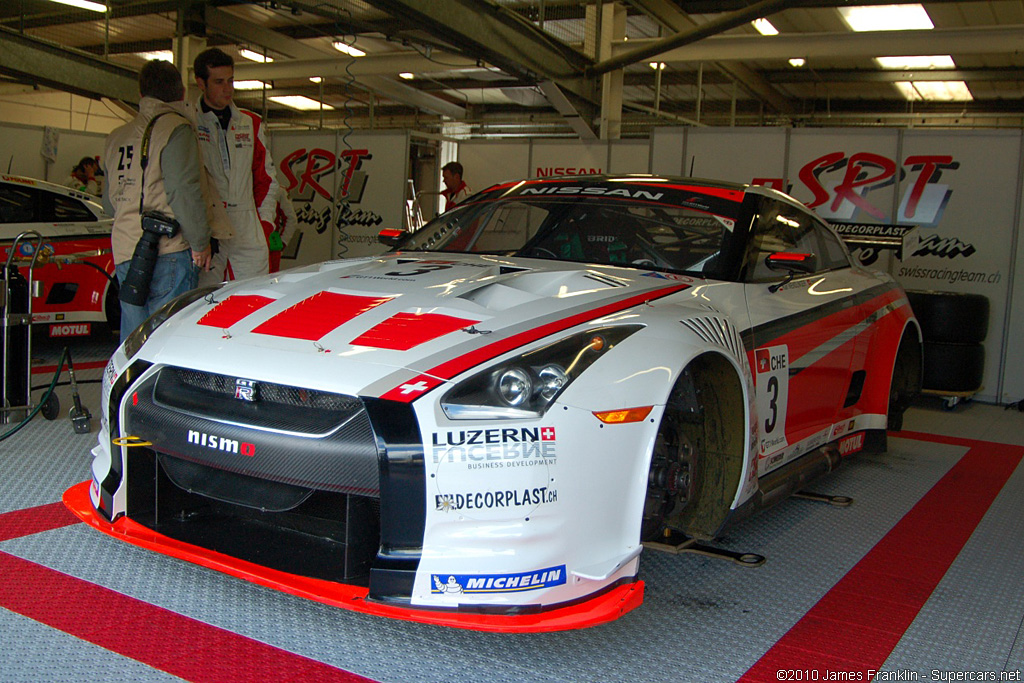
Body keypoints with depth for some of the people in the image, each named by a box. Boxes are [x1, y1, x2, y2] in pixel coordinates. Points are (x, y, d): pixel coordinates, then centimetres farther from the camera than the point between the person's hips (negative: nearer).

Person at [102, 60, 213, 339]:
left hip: (123, 253, 8)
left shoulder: (116, 137, 20)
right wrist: (200, 242, -8)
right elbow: (184, 190, -14)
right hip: (167, 252, -7)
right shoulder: (177, 129, -5)